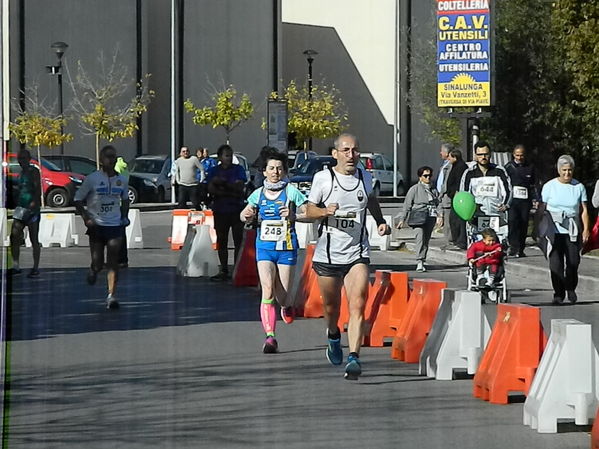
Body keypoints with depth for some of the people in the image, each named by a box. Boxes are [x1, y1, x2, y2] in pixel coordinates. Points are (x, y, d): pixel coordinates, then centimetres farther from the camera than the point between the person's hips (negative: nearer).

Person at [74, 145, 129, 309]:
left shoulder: (121, 180, 6)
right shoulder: (92, 179, -6)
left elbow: (125, 200, 23)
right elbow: (78, 200, -2)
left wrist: (124, 217, 9)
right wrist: (86, 218, -13)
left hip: (115, 226, 2)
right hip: (96, 226, -2)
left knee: (113, 263, -9)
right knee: (97, 263, 1)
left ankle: (111, 296, -10)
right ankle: (93, 270, 38)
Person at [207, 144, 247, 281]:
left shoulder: (238, 169, 4)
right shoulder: (214, 171, 8)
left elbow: (240, 186, -9)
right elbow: (211, 189, -5)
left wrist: (223, 182, -15)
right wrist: (230, 192, -13)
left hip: (237, 209, -2)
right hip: (220, 210, 2)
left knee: (238, 241, -5)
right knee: (221, 241, 6)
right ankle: (223, 270, 12)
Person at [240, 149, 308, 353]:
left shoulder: (291, 192, -3)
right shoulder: (258, 194, 7)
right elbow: (244, 215, 21)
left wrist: (293, 215, -23)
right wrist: (247, 215, -2)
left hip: (286, 247, -2)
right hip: (264, 247, 2)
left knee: (282, 296, 2)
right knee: (267, 289, -16)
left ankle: (287, 307, 42)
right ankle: (270, 337, -18)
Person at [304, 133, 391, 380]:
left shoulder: (365, 177, 5)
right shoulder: (323, 178, -4)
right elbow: (309, 211, 3)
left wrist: (381, 221, 11)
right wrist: (325, 211, -18)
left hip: (357, 253, 1)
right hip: (327, 254, -1)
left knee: (358, 306, -16)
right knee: (331, 307, 13)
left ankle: (353, 358, -20)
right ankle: (333, 336, 46)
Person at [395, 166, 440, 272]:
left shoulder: (434, 190, 18)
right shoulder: (415, 189, 5)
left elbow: (437, 204, 21)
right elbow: (407, 204, 5)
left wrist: (438, 216, 4)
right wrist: (402, 219, 1)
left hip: (430, 218, 5)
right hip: (418, 217, -5)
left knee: (426, 239, 6)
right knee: (420, 237, -19)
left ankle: (422, 262, 13)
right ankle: (419, 262, -26)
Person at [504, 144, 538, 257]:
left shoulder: (529, 167, 14)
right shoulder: (509, 167, 6)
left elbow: (533, 185, 21)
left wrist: (534, 199, 12)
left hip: (525, 201, 3)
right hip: (512, 200, -3)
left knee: (523, 224, 2)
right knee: (512, 222, -17)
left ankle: (520, 249, 9)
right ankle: (514, 247, -21)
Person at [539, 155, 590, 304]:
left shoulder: (579, 187, 6)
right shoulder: (549, 186, 3)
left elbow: (583, 210, 7)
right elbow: (542, 209, 7)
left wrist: (586, 229, -3)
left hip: (572, 230, 1)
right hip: (554, 230, -1)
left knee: (573, 261, -2)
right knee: (556, 263, -6)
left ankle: (571, 288, 23)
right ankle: (558, 293, 2)